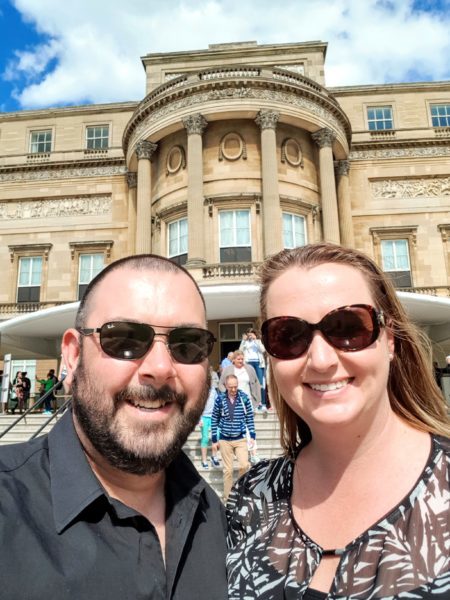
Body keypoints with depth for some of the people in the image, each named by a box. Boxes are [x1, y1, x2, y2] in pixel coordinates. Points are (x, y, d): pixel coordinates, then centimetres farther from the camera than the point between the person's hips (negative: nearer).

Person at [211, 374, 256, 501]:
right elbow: (214, 419, -1)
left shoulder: (244, 398, -6)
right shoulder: (220, 399, -8)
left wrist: (252, 436, 1)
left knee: (244, 465, -13)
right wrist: (214, 440, 0)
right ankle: (227, 498, 23)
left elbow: (250, 417, 3)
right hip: (224, 440, 0)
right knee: (227, 470, 7)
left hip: (241, 439, 0)